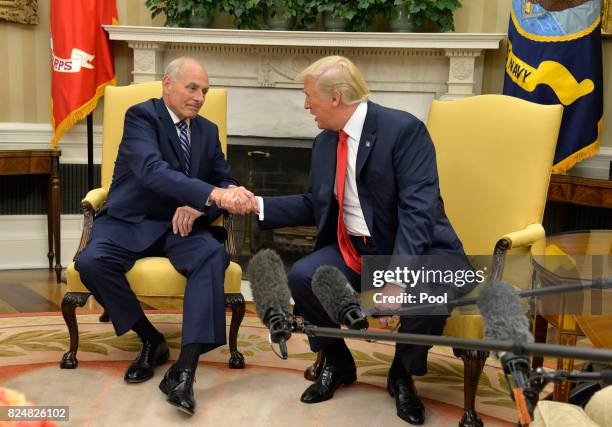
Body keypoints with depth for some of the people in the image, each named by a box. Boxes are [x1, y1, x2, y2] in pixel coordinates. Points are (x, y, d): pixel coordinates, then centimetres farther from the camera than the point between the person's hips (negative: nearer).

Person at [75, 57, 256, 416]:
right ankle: (151, 340, -8)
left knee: (214, 256, -29)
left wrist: (198, 206, -14)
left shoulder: (208, 130, 11)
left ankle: (185, 369, -33)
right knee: (91, 263, -31)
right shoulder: (141, 116, -8)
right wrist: (212, 195, -41)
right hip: (129, 221, -2)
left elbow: (227, 182, 10)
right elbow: (152, 171, -27)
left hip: (179, 224, 3)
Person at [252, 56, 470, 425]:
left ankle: (402, 374, 0)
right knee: (302, 277, -19)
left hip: (411, 248, -5)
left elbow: (418, 208, -24)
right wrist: (260, 205, 5)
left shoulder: (404, 129, -16)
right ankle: (338, 364, 10)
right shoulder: (325, 141, 8)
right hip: (354, 250, 6)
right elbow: (314, 205, 15)